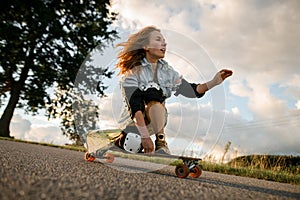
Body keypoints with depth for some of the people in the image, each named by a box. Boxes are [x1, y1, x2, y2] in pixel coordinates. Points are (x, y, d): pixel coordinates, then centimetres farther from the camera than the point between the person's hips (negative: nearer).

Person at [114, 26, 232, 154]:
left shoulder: (167, 71, 3)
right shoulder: (133, 71, -13)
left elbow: (190, 90, -1)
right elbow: (134, 105, -24)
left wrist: (213, 82, -17)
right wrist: (145, 136, -34)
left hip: (156, 120, 4)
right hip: (133, 120, -4)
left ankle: (161, 145, -13)